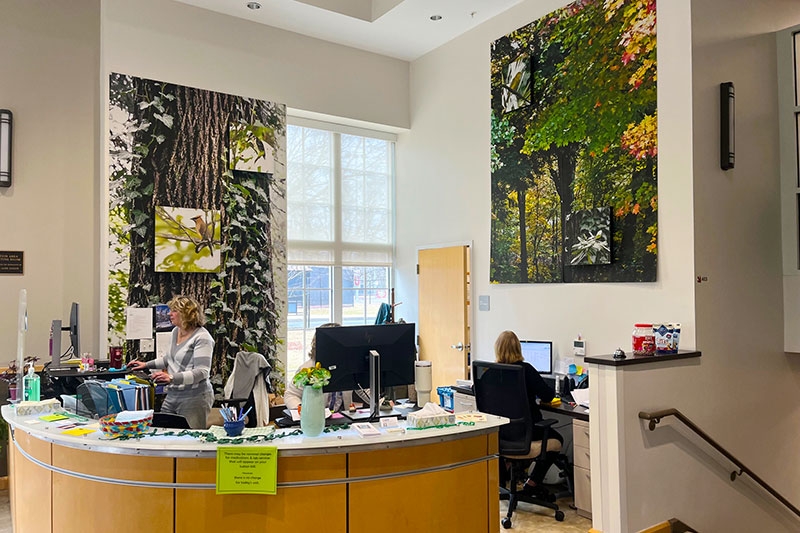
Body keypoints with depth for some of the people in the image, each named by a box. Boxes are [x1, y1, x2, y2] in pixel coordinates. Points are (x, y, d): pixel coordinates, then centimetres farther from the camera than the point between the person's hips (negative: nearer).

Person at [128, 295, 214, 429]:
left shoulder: (202, 337, -16)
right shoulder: (175, 331, 11)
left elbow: (202, 372, -24)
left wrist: (172, 378, -32)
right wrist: (147, 365, 22)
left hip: (194, 397, -8)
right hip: (172, 394, 8)